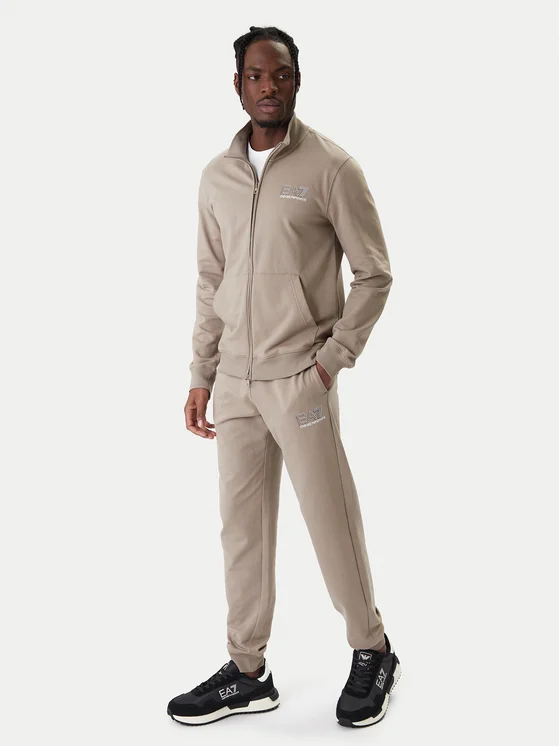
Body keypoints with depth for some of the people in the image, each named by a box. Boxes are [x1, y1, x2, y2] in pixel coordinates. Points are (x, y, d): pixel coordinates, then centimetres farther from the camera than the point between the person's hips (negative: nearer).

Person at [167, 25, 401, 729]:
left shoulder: (330, 167, -5)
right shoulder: (216, 176, 10)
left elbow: (374, 274, -3)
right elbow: (210, 283, 14)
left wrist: (333, 356, -9)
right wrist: (201, 376, 11)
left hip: (300, 378, -5)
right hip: (235, 381, 5)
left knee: (332, 523, 1)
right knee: (241, 528, 10)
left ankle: (372, 653, 23)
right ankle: (247, 673, 23)